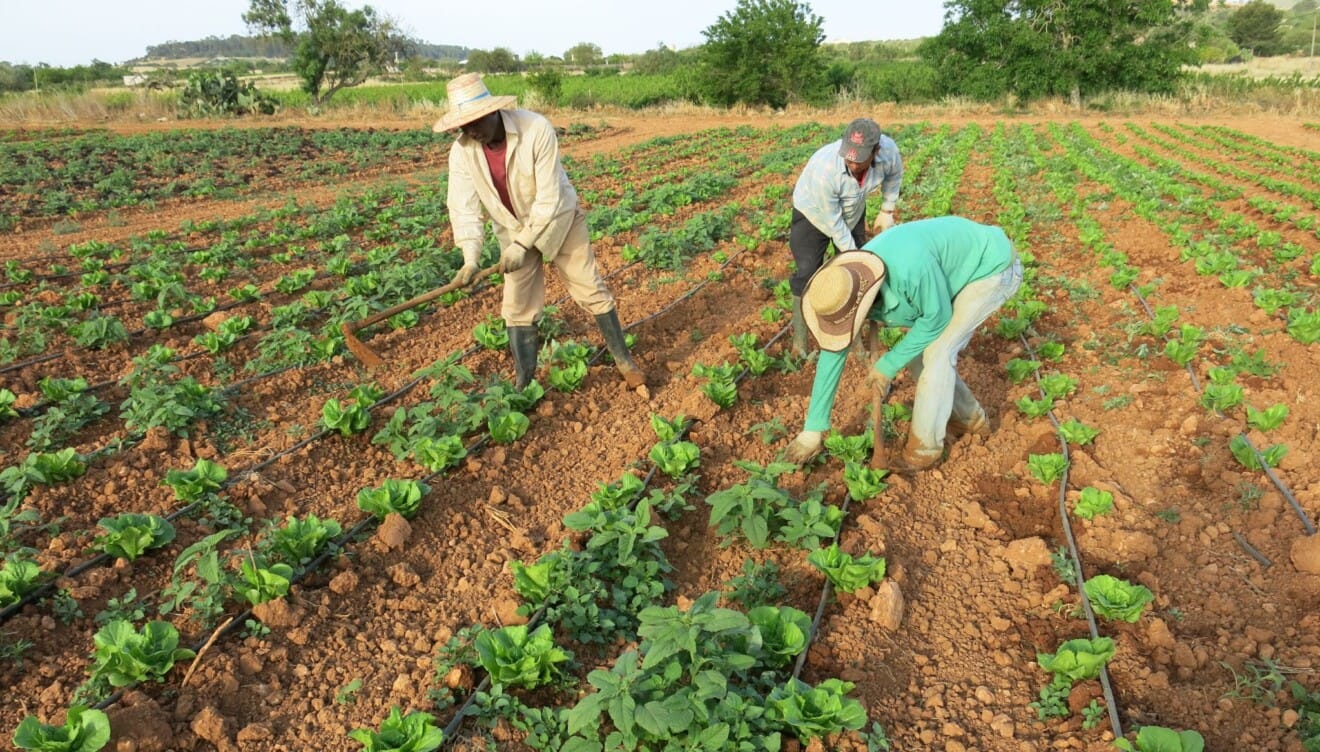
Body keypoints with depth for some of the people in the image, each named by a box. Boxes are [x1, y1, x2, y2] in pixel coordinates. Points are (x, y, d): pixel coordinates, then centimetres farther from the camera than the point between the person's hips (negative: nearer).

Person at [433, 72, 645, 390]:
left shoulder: (537, 129, -29)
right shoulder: (461, 152, -18)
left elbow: (549, 197, -28)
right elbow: (464, 207, -19)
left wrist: (523, 244, -30)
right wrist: (470, 258, -33)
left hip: (559, 219, -3)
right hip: (513, 230, 3)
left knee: (591, 290, 3)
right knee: (518, 307, 3)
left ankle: (623, 359, 18)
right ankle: (524, 384, 15)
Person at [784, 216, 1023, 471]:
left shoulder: (910, 268, -43)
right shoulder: (848, 287, -17)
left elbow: (936, 318, -25)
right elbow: (832, 353, -11)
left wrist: (888, 364, -16)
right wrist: (813, 429, -8)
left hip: (993, 266, -7)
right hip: (959, 267, 7)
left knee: (937, 352, -14)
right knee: (919, 350, 7)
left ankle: (925, 445, 1)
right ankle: (969, 417, 28)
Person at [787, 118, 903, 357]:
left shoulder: (889, 150, -30)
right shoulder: (824, 169, -42)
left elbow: (894, 175, -2)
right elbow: (833, 222, -29)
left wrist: (887, 211, 3)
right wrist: (852, 255, -19)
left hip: (853, 212, 5)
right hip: (813, 213, -5)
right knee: (808, 275, -11)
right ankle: (800, 343, 0)